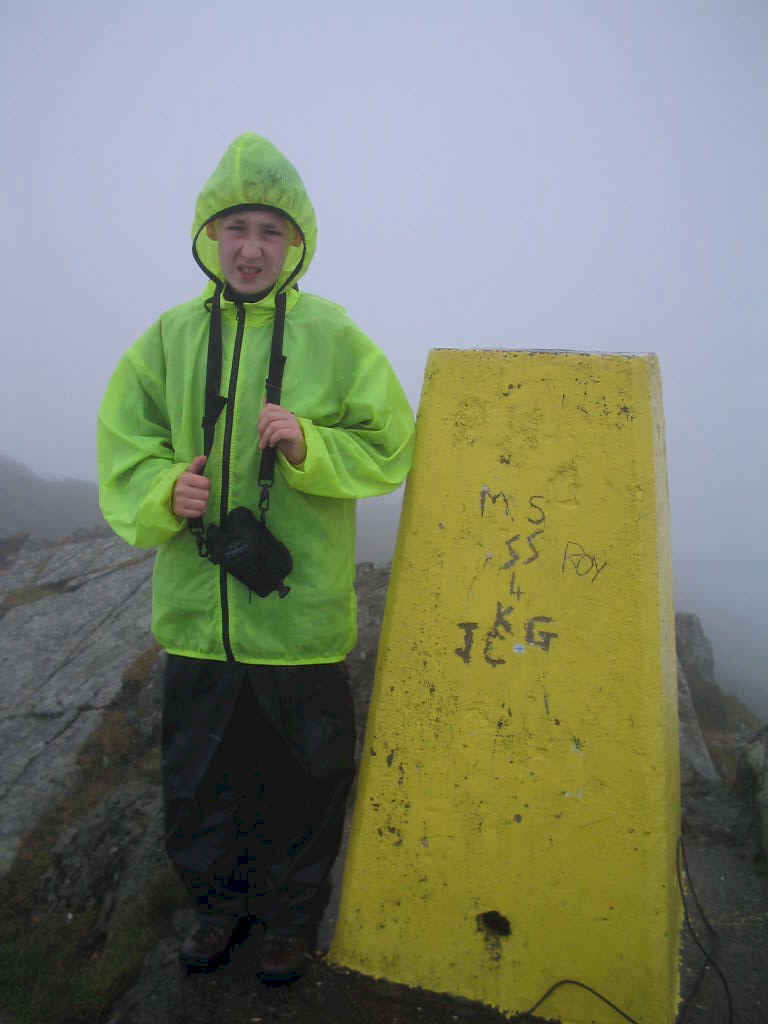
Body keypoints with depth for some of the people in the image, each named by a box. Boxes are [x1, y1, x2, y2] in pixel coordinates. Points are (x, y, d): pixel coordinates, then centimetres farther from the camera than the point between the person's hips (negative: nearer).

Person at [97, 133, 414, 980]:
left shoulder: (333, 337, -4)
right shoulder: (170, 337, 3)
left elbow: (388, 452, -4)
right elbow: (122, 452, 4)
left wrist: (309, 445, -22)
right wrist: (164, 491, -17)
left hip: (301, 616, -2)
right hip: (195, 615, 3)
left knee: (303, 781, 15)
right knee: (196, 779, 19)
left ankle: (292, 915, 43)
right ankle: (222, 901, 48)